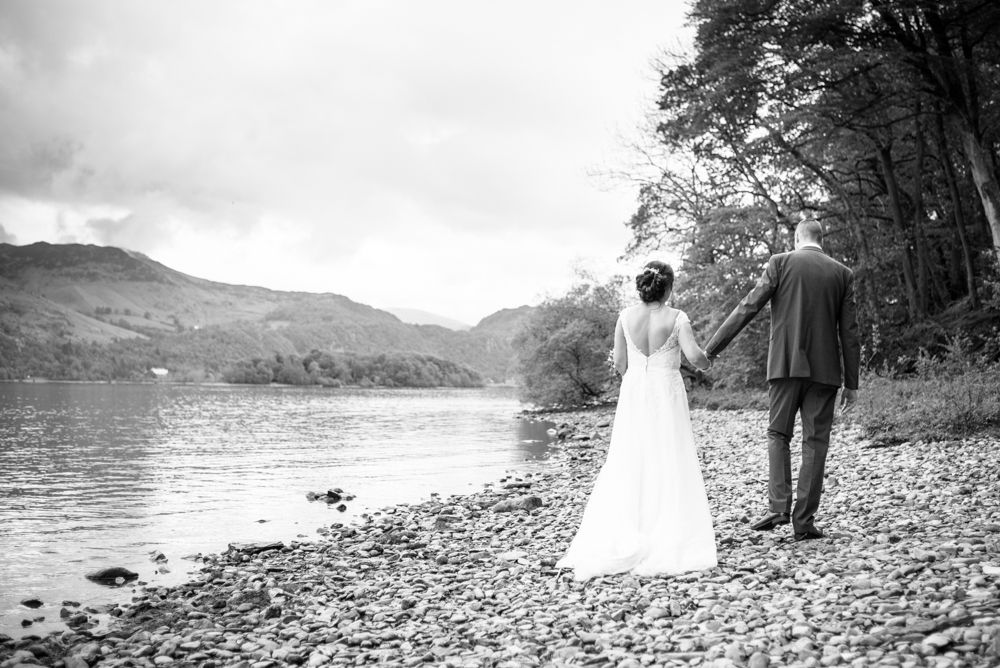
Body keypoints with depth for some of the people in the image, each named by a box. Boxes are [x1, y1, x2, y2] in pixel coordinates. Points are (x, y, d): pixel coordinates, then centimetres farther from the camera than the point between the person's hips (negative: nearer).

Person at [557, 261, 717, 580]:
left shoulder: (626, 317, -1)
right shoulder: (676, 318, -9)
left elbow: (619, 362, 3)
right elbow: (695, 356, -16)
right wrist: (706, 362, 7)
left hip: (633, 394, 3)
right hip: (667, 394, -3)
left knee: (627, 466, 8)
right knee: (668, 465, 5)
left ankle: (617, 539, 7)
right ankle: (668, 539, 5)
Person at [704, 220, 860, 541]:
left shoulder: (780, 263, 1)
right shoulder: (842, 273, 7)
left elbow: (748, 307, -5)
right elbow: (849, 332, 5)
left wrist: (711, 348, -2)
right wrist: (851, 383, 9)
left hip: (786, 365, -1)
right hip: (824, 369, 1)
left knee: (778, 434, 12)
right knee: (815, 442, 6)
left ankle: (779, 506, -3)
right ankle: (804, 520, 6)